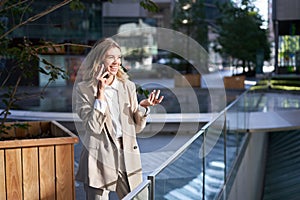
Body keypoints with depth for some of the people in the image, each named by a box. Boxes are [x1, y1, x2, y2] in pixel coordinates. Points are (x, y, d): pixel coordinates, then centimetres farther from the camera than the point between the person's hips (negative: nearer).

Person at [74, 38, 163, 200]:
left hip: (127, 156, 4)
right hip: (99, 159, -3)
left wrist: (143, 107, -9)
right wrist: (101, 92, -17)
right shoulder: (84, 88, -4)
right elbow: (93, 127, -15)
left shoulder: (128, 86, 7)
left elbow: (137, 127, 9)